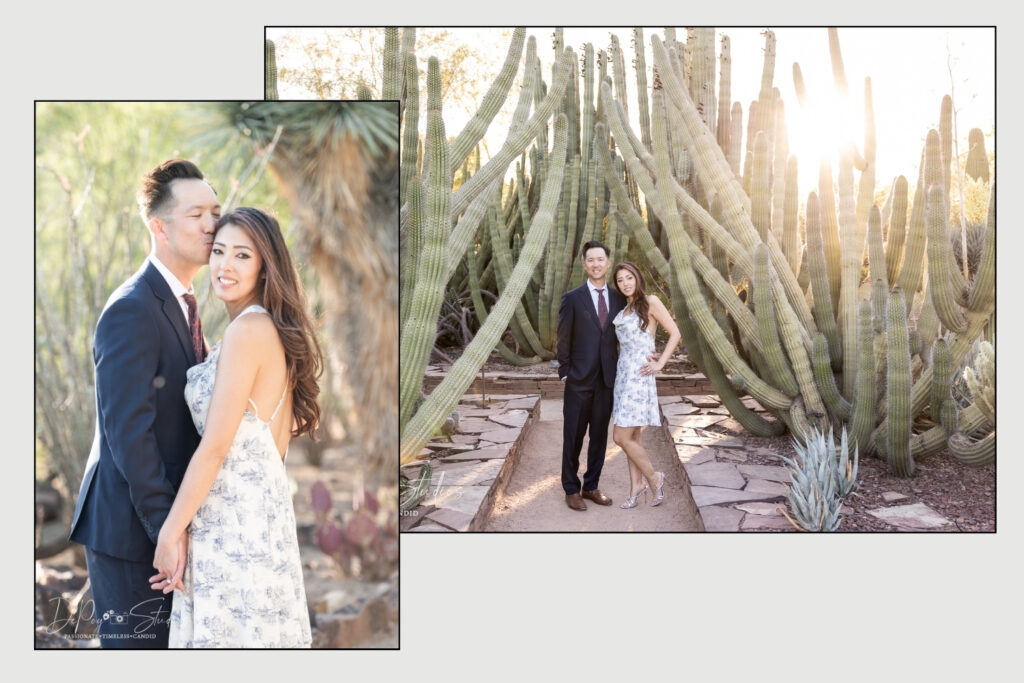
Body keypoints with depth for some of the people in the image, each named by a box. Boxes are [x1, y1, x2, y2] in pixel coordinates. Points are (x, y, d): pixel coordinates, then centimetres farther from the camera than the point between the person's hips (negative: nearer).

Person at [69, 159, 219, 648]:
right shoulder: (131, 310, -19)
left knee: (167, 644, 19)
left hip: (166, 519, 9)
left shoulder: (182, 305, 11)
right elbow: (128, 431, -23)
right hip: (129, 528, -9)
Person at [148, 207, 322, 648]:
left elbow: (215, 446, -18)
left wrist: (170, 533, -11)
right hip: (265, 499, 9)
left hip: (233, 514, -9)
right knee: (255, 628, 17)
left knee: (228, 631, 2)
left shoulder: (246, 330, -16)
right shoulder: (276, 329, 12)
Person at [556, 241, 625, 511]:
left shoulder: (618, 298, 6)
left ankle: (591, 486, 24)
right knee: (573, 437, 4)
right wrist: (565, 372, -2)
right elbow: (564, 339, -1)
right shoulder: (572, 298, -3)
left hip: (607, 379, 3)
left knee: (599, 436, 11)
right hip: (579, 380, -3)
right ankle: (571, 489, 17)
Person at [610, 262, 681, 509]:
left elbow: (675, 333, -9)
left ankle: (653, 478, 9)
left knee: (622, 437, -9)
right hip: (622, 372, 7)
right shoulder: (624, 308, 14)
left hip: (638, 375, -7)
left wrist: (660, 364, -12)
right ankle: (636, 487, 18)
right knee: (632, 436, 10)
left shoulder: (650, 302, -7)